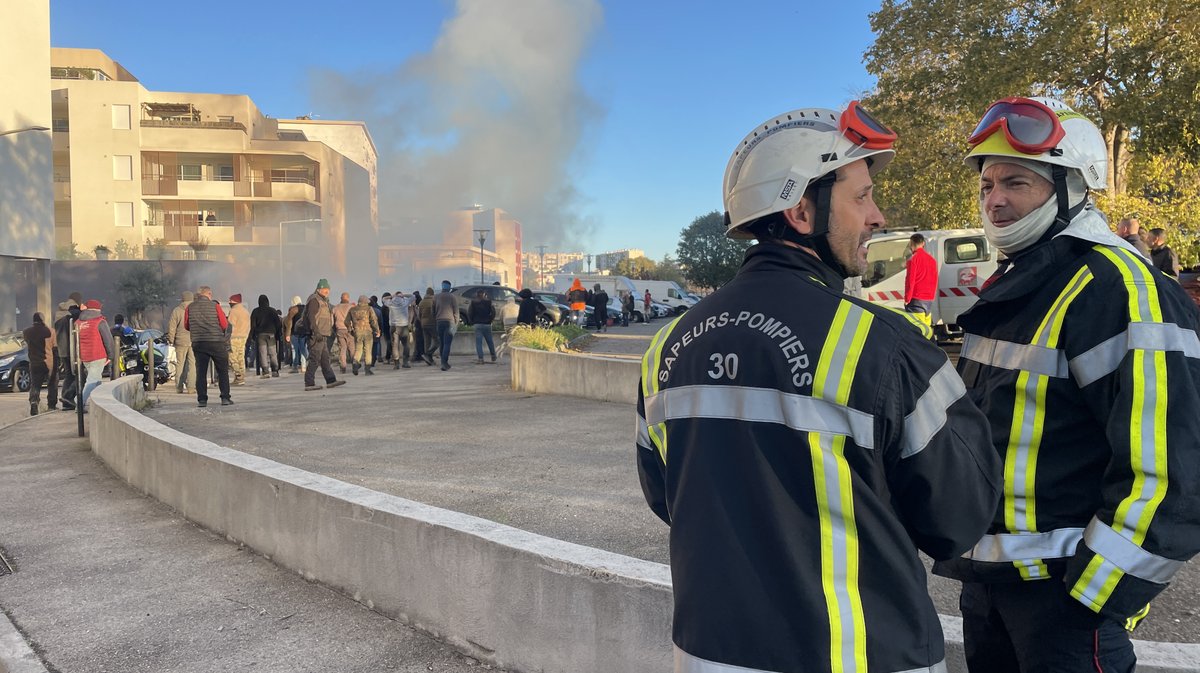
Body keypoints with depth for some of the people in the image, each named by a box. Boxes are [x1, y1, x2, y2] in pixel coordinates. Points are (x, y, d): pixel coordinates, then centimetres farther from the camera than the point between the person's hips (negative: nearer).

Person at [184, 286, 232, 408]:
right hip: (216, 343, -2)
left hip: (198, 343, 2)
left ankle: (202, 399, 2)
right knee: (222, 371, 7)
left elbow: (186, 326, 11)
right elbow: (225, 325, -3)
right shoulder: (215, 306, -3)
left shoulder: (190, 308, 4)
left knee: (201, 372, 6)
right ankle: (225, 398, 5)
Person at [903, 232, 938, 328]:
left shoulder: (913, 259, -9)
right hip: (929, 300, 7)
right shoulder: (931, 259, 12)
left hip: (917, 300, -7)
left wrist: (907, 299, -6)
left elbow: (910, 281, -12)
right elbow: (934, 280, 16)